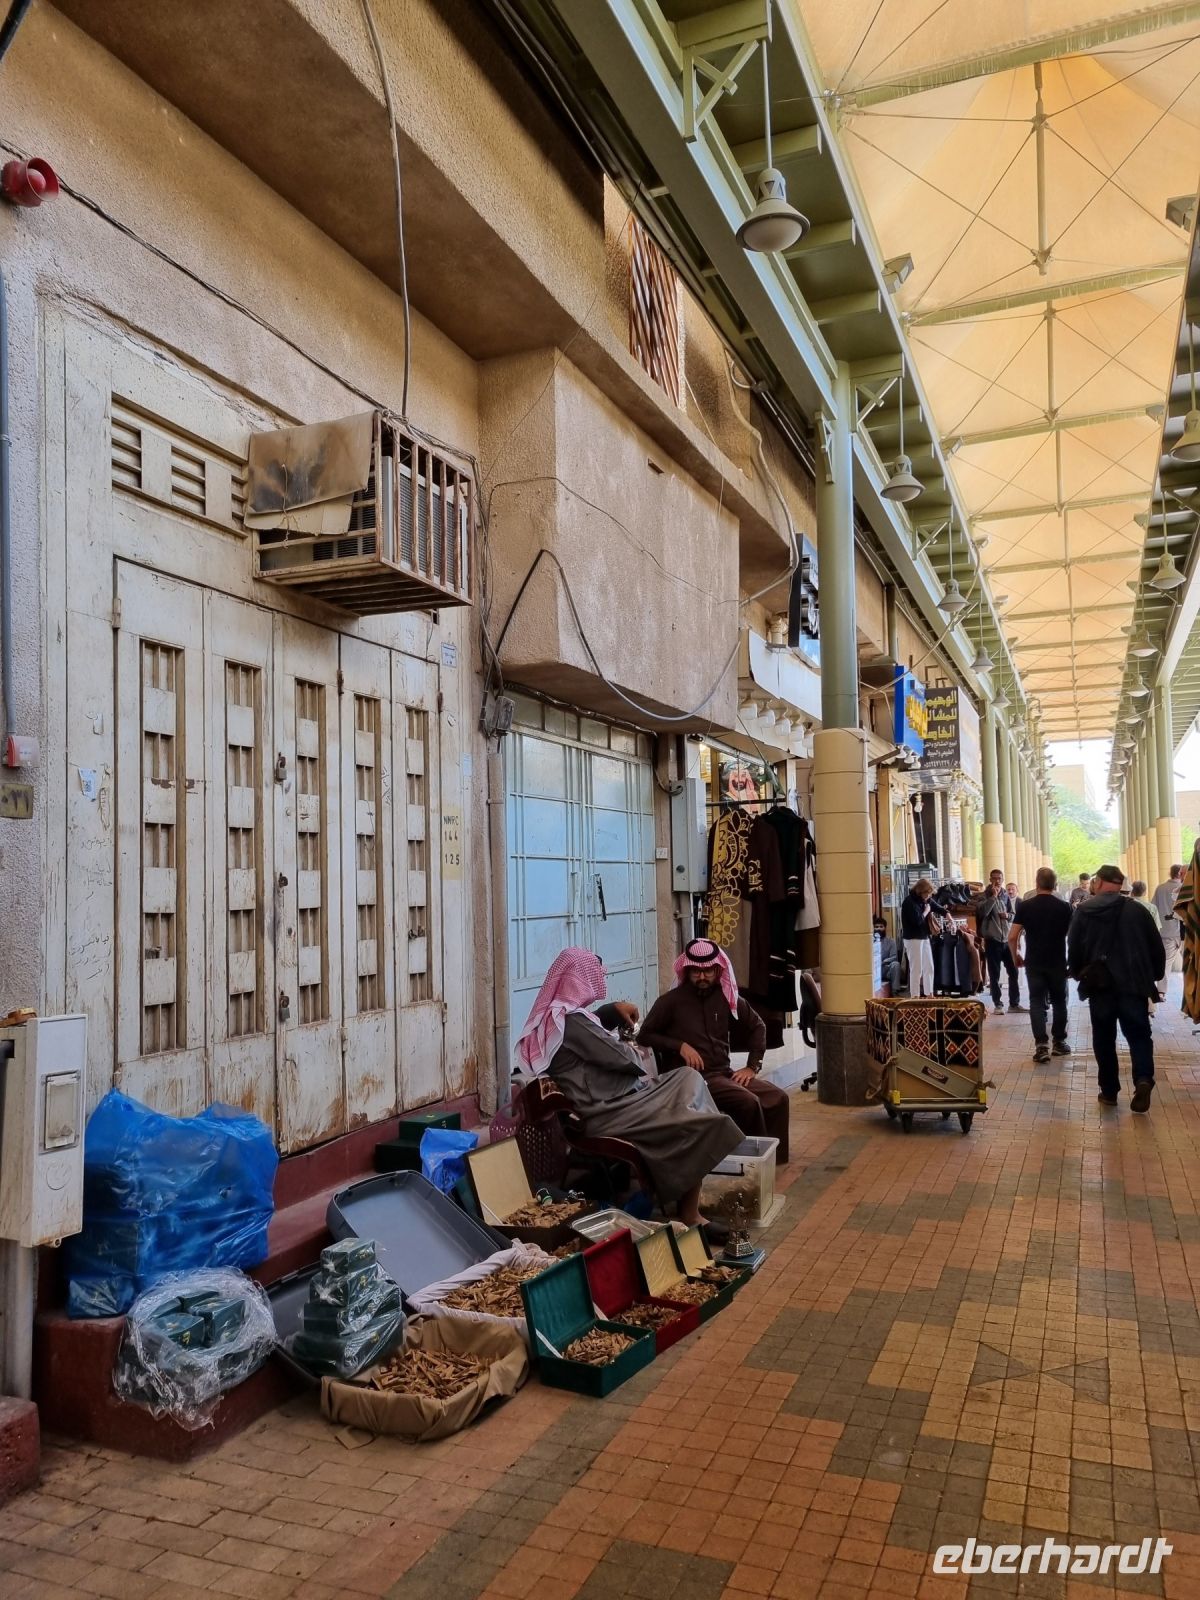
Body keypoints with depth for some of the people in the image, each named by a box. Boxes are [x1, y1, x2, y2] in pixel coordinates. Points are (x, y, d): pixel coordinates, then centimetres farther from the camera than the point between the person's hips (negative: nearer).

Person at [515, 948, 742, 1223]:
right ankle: (689, 1215, 3)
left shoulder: (551, 1015, 11)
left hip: (609, 1103, 11)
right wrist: (635, 1052, 5)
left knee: (689, 1079, 14)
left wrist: (613, 1010, 16)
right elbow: (622, 1058, -18)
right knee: (704, 1124, -12)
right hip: (609, 1116, -11)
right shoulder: (569, 1020, -21)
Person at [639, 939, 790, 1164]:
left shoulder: (726, 997, 9)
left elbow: (757, 1026, 21)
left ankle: (776, 1161, -2)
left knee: (778, 1099, -12)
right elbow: (644, 1035, -2)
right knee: (748, 1102, -27)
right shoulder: (671, 1001, -5)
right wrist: (680, 1046, -13)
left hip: (724, 1072, 6)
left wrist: (753, 1066, 10)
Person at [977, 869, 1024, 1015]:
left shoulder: (1006, 895, 8)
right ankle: (997, 1004, 11)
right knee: (994, 974, 3)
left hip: (1007, 939, 4)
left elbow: (1013, 914, 15)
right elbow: (982, 912, -21)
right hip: (992, 939, -4)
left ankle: (1014, 1003, 18)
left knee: (1013, 972, 8)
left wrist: (1008, 915, -7)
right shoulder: (985, 896, -4)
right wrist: (993, 896, -20)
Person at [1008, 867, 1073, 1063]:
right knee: (1059, 1001, 15)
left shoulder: (1025, 906, -5)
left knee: (1037, 1001, 3)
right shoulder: (1064, 907, -4)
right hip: (1058, 963, 1)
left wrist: (1016, 956, 9)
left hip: (1034, 962, -1)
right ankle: (1059, 1042, 23)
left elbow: (1012, 937, -7)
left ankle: (1041, 1045, -8)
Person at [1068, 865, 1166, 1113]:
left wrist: (1078, 974, 18)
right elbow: (1157, 948, 6)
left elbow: (1074, 949, -1)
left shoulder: (1084, 911, -1)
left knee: (1104, 1039, 10)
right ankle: (1143, 1079, -18)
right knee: (1139, 1034, 6)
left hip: (1099, 984, 0)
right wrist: (1155, 976, 20)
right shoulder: (1138, 910, 2)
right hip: (1134, 983, 0)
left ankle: (1109, 1091, 12)